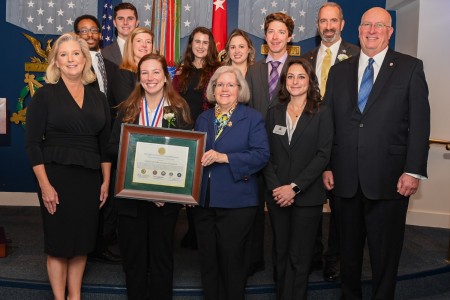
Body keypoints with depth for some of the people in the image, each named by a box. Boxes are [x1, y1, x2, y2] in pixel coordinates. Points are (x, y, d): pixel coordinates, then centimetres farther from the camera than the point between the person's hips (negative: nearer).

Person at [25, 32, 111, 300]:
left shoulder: (99, 98, 8)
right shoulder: (45, 95, -3)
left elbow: (106, 144, 11)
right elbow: (33, 143, -7)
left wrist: (106, 181, 5)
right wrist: (44, 185, -13)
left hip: (90, 178, 4)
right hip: (57, 177, -3)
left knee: (82, 240, 10)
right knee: (59, 241, 5)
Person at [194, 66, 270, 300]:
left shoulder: (252, 118, -1)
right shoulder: (203, 119, 13)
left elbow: (262, 154, -12)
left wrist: (225, 157, -21)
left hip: (237, 202, -4)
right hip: (203, 200, 5)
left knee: (232, 260, 5)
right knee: (207, 260, 13)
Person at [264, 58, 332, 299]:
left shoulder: (321, 113, -1)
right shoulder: (274, 113, 9)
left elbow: (323, 155, -9)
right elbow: (267, 154, 5)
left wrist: (295, 187, -15)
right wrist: (275, 187, -9)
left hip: (307, 196, -3)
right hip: (277, 195, 3)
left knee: (299, 257, 3)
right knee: (281, 254, 11)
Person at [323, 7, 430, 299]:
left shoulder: (410, 67, 1)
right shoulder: (339, 71, 11)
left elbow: (419, 123, -4)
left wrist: (413, 171, -11)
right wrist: (326, 166, 4)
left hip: (388, 179, -3)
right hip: (345, 179, 3)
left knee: (385, 253, 8)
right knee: (349, 250, 15)